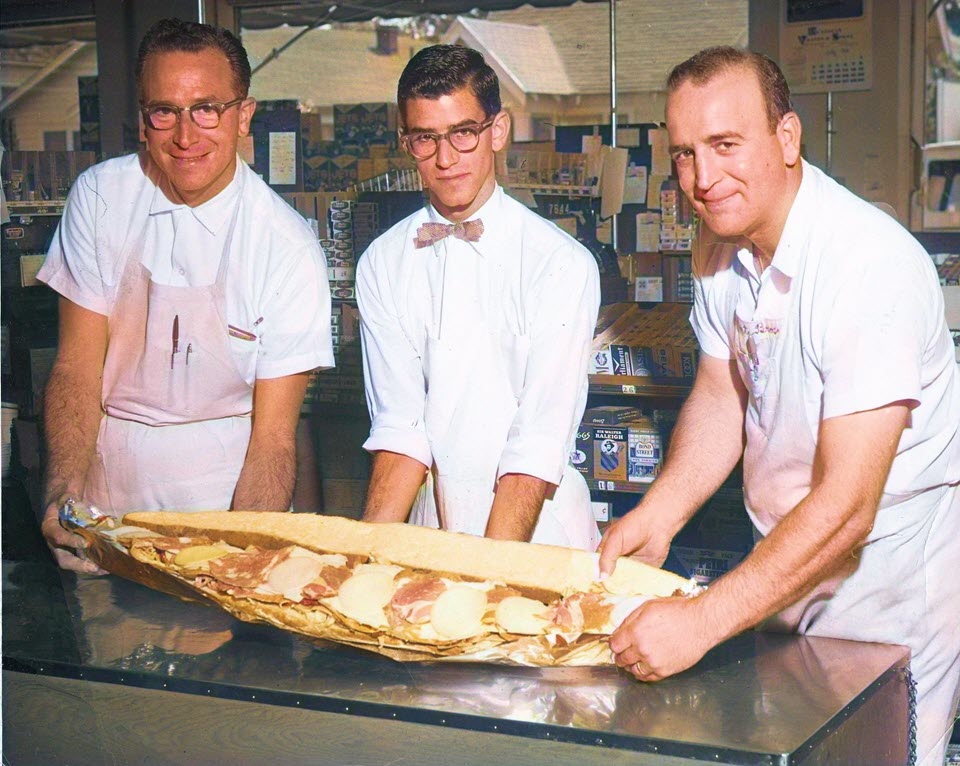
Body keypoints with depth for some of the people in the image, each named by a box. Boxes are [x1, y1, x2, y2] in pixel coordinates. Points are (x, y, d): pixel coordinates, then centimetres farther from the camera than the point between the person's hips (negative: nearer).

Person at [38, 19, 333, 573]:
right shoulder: (100, 197, -2)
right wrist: (64, 493, -17)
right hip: (104, 501, 2)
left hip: (224, 500, -2)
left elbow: (273, 435, -10)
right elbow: (78, 367, -1)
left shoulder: (288, 250, -11)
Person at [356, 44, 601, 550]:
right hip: (431, 532, 2)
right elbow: (400, 429, -1)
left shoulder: (562, 263, -6)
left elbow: (540, 446, -11)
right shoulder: (381, 266, 6)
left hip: (537, 530, -2)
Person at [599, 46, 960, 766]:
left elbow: (846, 506, -32)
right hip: (788, 558, 7)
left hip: (890, 574, -7)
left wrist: (701, 620, -35)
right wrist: (655, 517, -9)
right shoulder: (722, 246, -4)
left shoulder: (870, 266, -29)